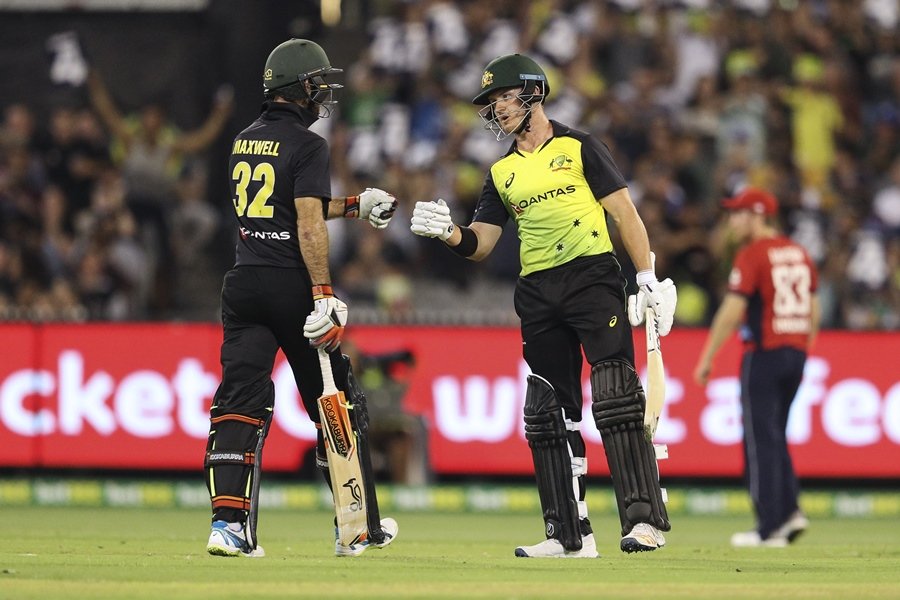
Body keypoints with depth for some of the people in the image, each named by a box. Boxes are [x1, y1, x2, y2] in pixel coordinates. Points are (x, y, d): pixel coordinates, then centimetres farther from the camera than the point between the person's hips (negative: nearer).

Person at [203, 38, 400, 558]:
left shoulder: (245, 142, 14)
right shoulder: (307, 145, -9)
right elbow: (309, 226, -19)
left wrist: (355, 205, 31)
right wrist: (324, 295, -22)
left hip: (244, 284, 6)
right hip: (290, 284, -6)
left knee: (240, 401, 0)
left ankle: (229, 521, -16)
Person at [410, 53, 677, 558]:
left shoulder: (578, 148, 3)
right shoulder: (503, 173, 17)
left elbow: (625, 213, 0)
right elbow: (479, 246, 14)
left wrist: (649, 279, -8)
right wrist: (447, 231, -7)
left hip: (593, 278, -6)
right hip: (538, 295, 6)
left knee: (616, 398, -16)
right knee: (548, 414, 4)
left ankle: (644, 520, -18)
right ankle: (570, 535, 9)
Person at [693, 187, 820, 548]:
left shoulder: (752, 255, -10)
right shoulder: (799, 254, 12)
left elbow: (732, 312, -15)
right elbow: (813, 311, 14)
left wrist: (707, 359, -11)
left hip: (764, 353, -7)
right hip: (796, 352, 7)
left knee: (761, 439, -2)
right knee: (774, 435, 16)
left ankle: (770, 528, -4)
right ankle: (790, 511, 3)